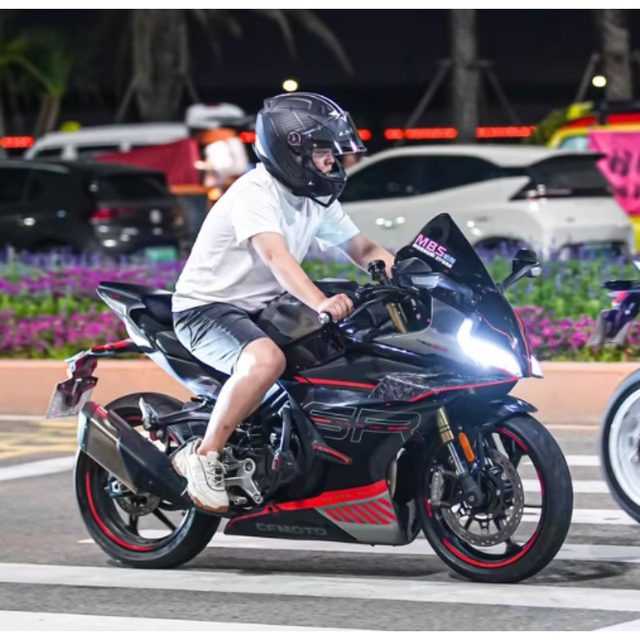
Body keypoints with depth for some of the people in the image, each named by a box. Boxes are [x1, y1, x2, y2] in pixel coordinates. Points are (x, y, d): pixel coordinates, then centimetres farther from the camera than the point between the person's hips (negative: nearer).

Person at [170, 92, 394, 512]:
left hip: (261, 309, 9)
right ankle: (203, 455, -26)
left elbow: (363, 249, 12)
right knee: (267, 359, -38)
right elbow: (275, 255, -36)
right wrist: (320, 302, -52)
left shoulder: (317, 200, 8)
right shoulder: (256, 191, -20)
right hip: (207, 307, -9)